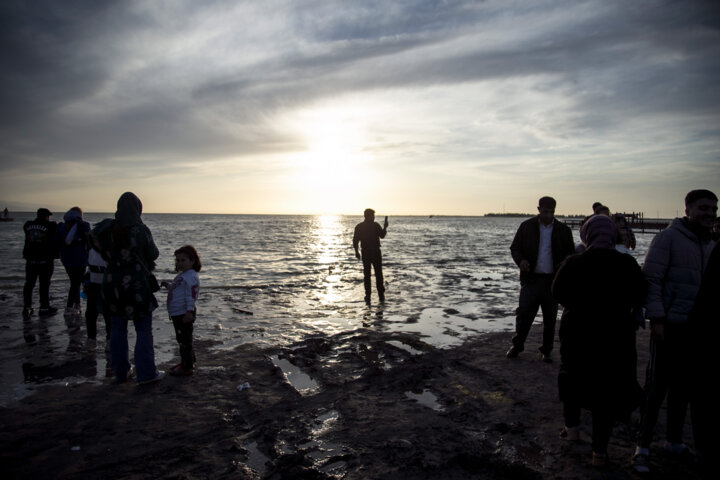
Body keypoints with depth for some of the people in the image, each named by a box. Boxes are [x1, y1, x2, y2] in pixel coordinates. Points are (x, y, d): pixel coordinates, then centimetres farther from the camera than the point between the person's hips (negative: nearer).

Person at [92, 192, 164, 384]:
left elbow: (105, 254, 7)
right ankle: (146, 372, 9)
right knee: (143, 330, 6)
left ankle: (121, 372, 24)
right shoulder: (141, 230, -14)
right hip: (137, 285, -4)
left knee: (117, 329, 14)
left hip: (112, 284, 4)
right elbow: (153, 255, -3)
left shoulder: (107, 229, -2)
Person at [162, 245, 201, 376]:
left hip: (184, 314, -11)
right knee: (182, 339, 19)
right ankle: (186, 362, 32)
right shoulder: (182, 276, 16)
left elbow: (191, 295, -23)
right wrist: (168, 286, 15)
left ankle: (187, 367, 5)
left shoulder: (191, 277, -17)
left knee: (185, 340, -3)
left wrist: (189, 311, -26)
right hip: (177, 314, 11)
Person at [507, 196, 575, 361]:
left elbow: (571, 252, 12)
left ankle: (546, 351, 23)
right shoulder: (527, 226, 3)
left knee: (550, 317, 9)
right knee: (523, 312, -1)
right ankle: (517, 345, 18)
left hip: (552, 280, 1)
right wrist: (520, 260, -14)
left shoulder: (563, 230, 5)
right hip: (531, 278, -1)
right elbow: (514, 248, 7)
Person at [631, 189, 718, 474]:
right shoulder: (668, 238, -8)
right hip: (670, 326, -6)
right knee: (656, 387, 0)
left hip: (697, 328, 6)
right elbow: (651, 279, -13)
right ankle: (643, 447, 10)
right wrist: (655, 318, -18)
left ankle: (674, 441, 29)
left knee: (683, 387, 14)